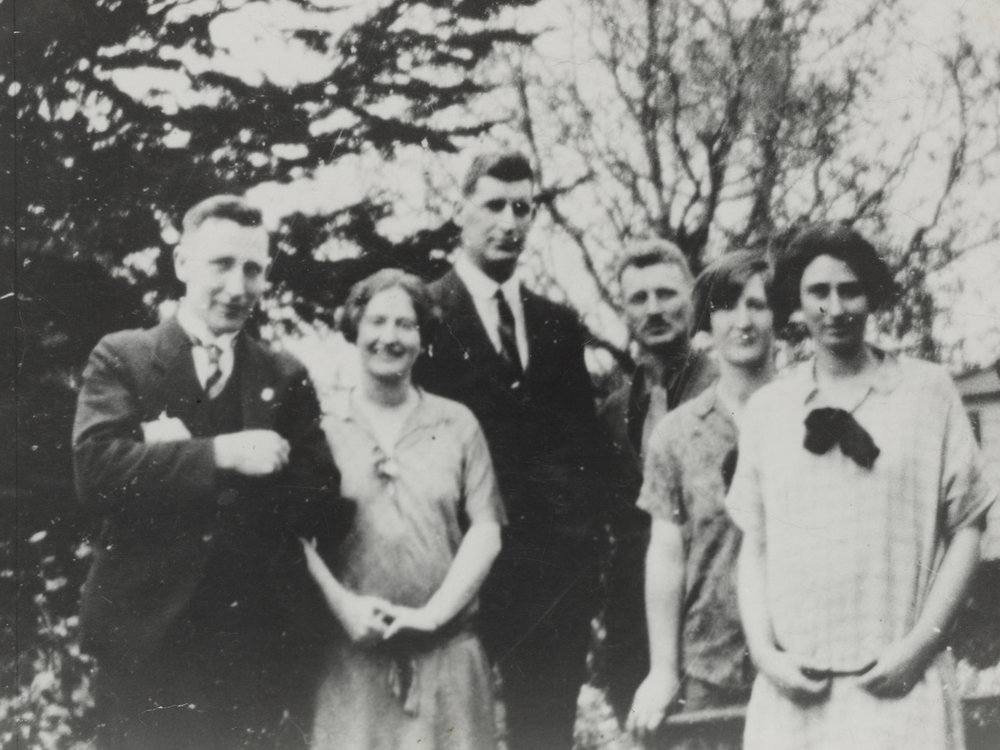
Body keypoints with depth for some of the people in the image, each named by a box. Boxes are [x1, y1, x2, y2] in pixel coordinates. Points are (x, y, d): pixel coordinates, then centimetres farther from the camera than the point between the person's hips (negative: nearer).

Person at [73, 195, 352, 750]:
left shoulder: (286, 379, 11)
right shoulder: (121, 359, 6)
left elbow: (328, 514, 1)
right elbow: (96, 467, -10)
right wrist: (218, 456, -18)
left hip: (262, 641, 2)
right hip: (145, 636, -2)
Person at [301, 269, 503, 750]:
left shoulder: (457, 424, 9)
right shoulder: (323, 426, 5)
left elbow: (486, 532, 4)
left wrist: (432, 613, -7)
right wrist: (343, 604, -12)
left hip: (446, 650, 1)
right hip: (350, 651, -1)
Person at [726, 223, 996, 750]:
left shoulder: (927, 390, 4)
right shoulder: (765, 409, 9)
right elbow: (753, 545, 13)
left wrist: (920, 643, -6)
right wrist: (765, 653, 0)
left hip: (899, 682, -2)